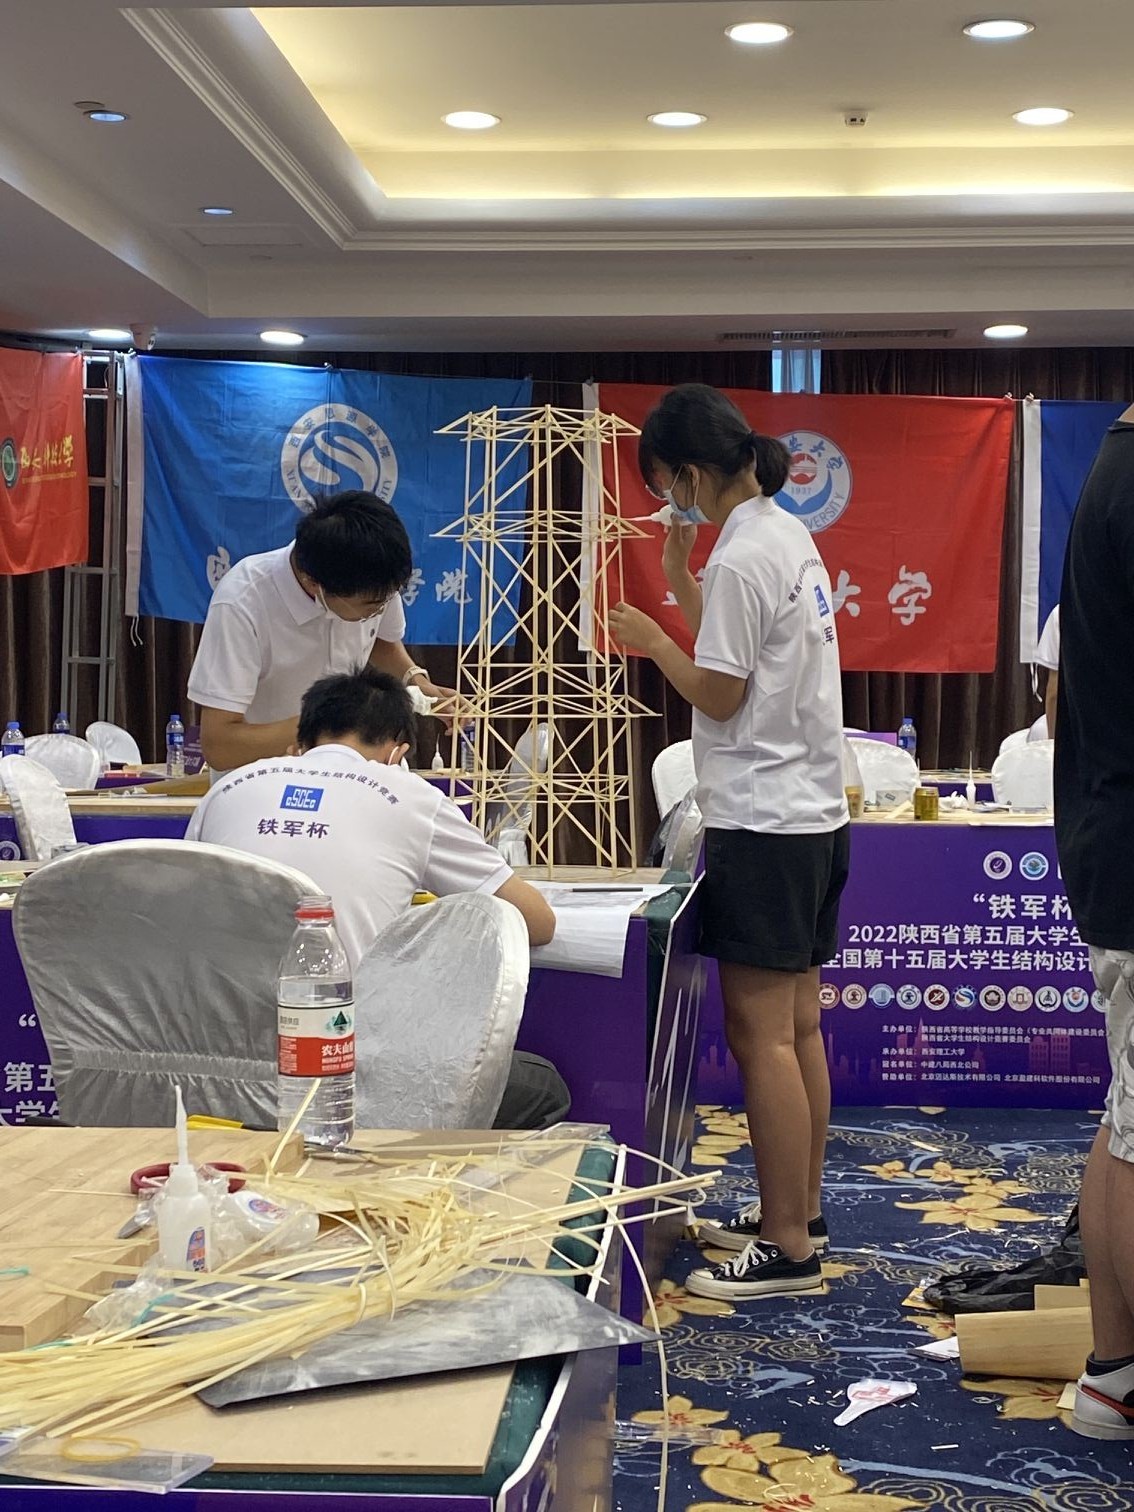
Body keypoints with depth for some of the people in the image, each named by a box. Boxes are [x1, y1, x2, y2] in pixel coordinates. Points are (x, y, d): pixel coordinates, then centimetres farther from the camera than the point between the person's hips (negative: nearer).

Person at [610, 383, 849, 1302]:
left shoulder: (741, 558, -16)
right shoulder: (790, 536, 14)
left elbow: (719, 696, -14)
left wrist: (653, 641, 1)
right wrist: (679, 579, 17)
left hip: (762, 823, -10)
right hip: (815, 812, 10)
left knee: (760, 1033, -6)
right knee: (798, 1026, 15)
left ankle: (787, 1250, -1)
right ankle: (800, 1213, 24)